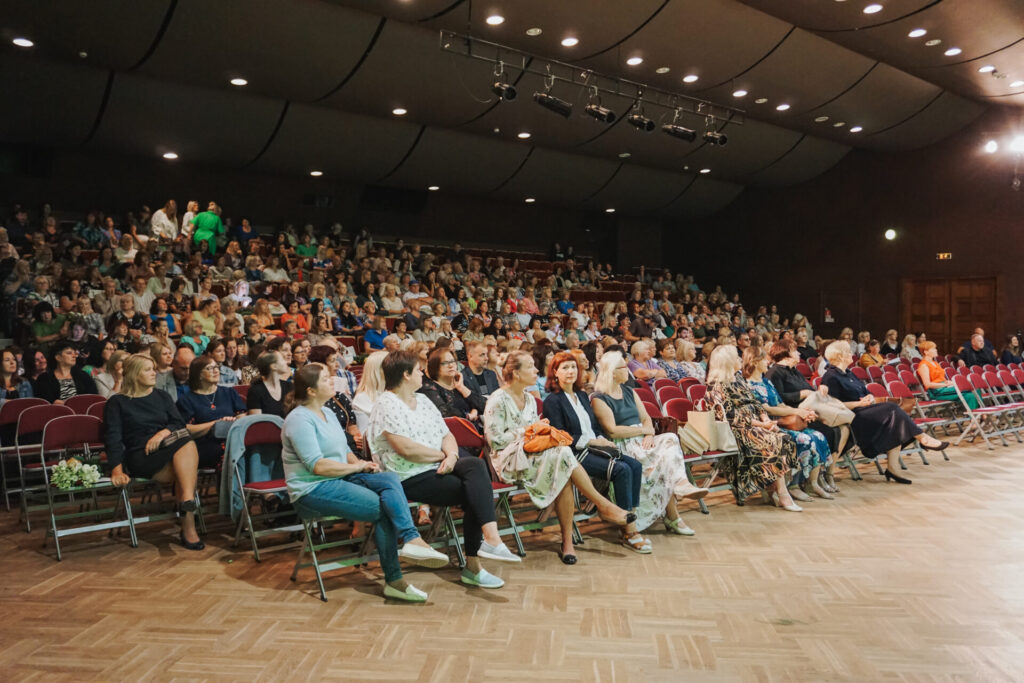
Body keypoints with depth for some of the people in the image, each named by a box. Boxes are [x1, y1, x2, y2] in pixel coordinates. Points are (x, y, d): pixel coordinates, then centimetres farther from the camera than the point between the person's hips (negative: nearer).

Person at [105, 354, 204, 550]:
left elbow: (179, 424, 11)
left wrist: (163, 433, -12)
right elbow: (114, 438, 1)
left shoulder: (161, 397, 24)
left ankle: (188, 526, -41)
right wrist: (117, 469, -14)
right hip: (139, 458, -3)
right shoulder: (117, 402, 13)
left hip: (171, 454, 3)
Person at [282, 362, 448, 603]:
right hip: (312, 490, -8)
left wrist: (359, 462, 0)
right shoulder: (299, 419, -12)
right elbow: (318, 466, -21)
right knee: (384, 507, -22)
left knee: (389, 479, -20)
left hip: (339, 479, 8)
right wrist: (357, 466, -11)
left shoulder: (328, 414, 18)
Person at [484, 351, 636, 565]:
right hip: (510, 461, -7)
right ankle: (604, 506, -19)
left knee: (564, 476, -27)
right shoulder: (498, 400, -7)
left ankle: (567, 541, -24)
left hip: (532, 454, 7)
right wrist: (525, 432, -10)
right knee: (563, 454, -28)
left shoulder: (529, 399, 18)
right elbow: (495, 439, -12)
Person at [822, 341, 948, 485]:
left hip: (864, 409, 9)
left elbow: (866, 392, 23)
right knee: (892, 410, -23)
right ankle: (923, 438, -12)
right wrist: (859, 403, -17)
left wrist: (869, 398, -1)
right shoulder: (831, 378, -7)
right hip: (853, 416, -9)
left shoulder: (848, 373, 23)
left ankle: (893, 468, -21)